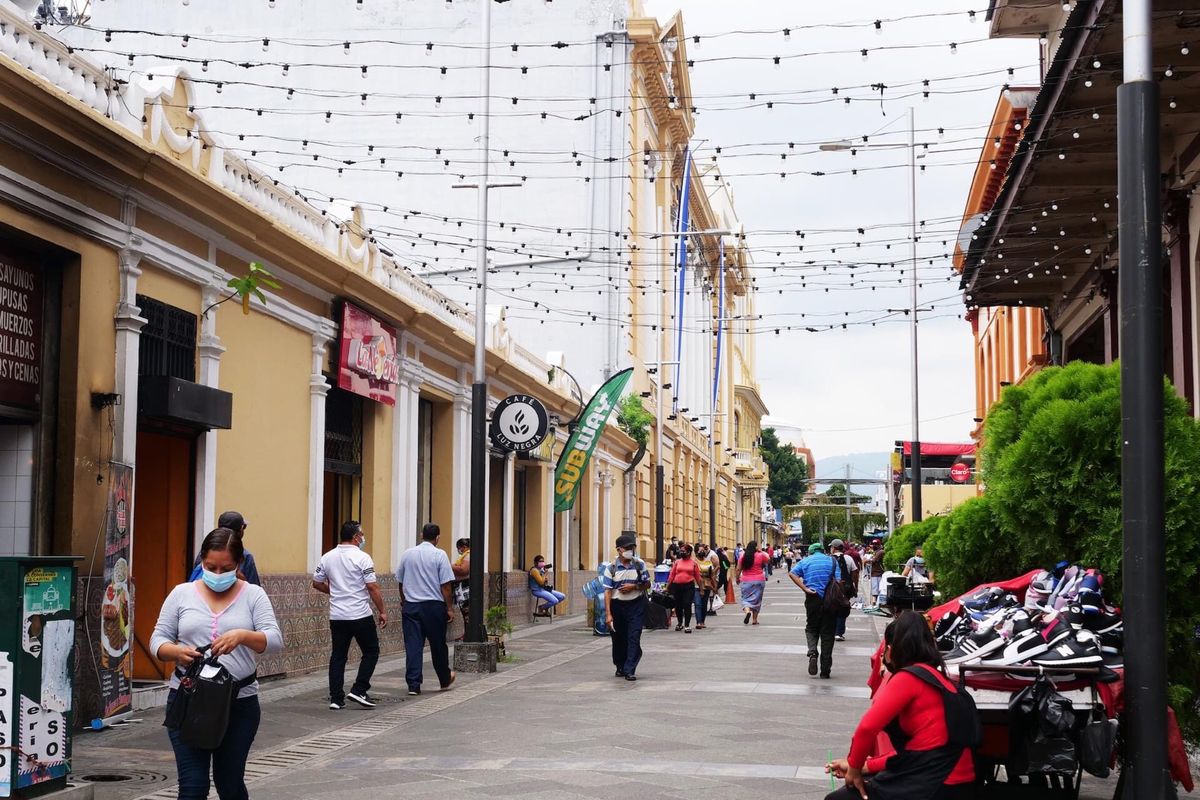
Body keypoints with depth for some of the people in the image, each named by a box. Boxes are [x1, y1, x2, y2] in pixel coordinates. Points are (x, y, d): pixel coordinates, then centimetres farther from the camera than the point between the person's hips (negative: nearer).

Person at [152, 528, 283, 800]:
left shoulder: (253, 595, 3)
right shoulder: (182, 594, 6)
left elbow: (275, 640, -8)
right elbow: (158, 639, 5)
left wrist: (243, 636, -28)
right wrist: (177, 652, -18)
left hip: (239, 703, 0)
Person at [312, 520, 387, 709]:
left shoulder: (327, 557, 5)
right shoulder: (362, 558, -11)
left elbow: (316, 583, 12)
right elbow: (373, 588, -13)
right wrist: (383, 611, -5)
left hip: (337, 616, 5)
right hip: (361, 616, -5)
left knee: (338, 656, 9)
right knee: (371, 652, 9)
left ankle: (336, 699, 7)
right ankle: (359, 690, 0)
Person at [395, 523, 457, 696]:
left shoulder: (407, 554, 7)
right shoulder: (439, 555, -6)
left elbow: (400, 582, 14)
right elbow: (445, 585, -9)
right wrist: (450, 608, -2)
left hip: (410, 605, 3)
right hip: (434, 605, -3)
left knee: (412, 646, 2)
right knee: (438, 644, 11)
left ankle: (413, 685, -3)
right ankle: (445, 680, 28)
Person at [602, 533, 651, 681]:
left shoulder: (639, 564, -2)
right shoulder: (612, 567, -7)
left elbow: (647, 584, 7)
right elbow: (607, 591, -8)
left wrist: (634, 587, -14)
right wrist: (608, 614, -14)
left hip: (636, 605, 0)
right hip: (617, 605, 0)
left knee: (634, 638, -8)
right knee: (618, 638, 11)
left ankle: (630, 670, -6)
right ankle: (620, 667, 31)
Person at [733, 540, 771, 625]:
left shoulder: (743, 556, -1)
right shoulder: (761, 555, -6)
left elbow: (738, 569, 2)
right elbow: (767, 560, 14)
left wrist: (737, 579, 15)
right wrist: (761, 551, 16)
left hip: (746, 580, 0)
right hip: (759, 580, 0)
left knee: (746, 598, 6)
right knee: (756, 599, 11)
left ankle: (747, 610, -25)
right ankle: (755, 619, 12)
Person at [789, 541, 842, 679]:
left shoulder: (805, 561, 8)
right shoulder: (832, 561, 7)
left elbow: (792, 574, -8)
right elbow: (838, 580, -5)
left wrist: (805, 589, -10)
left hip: (813, 599, 0)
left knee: (811, 628, 18)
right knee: (827, 633, 6)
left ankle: (812, 652, -12)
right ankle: (825, 670, 6)